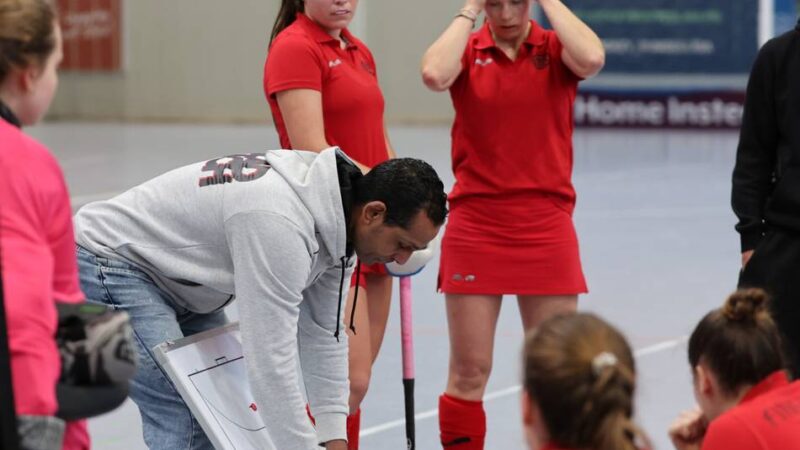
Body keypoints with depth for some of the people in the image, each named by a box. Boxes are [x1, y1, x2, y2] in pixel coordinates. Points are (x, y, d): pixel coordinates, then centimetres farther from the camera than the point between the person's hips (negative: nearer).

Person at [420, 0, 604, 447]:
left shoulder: (555, 49, 2)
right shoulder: (467, 51, 2)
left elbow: (592, 59, -22)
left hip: (546, 225, 0)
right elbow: (435, 75, -22)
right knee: (469, 371, 1)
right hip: (476, 224, 0)